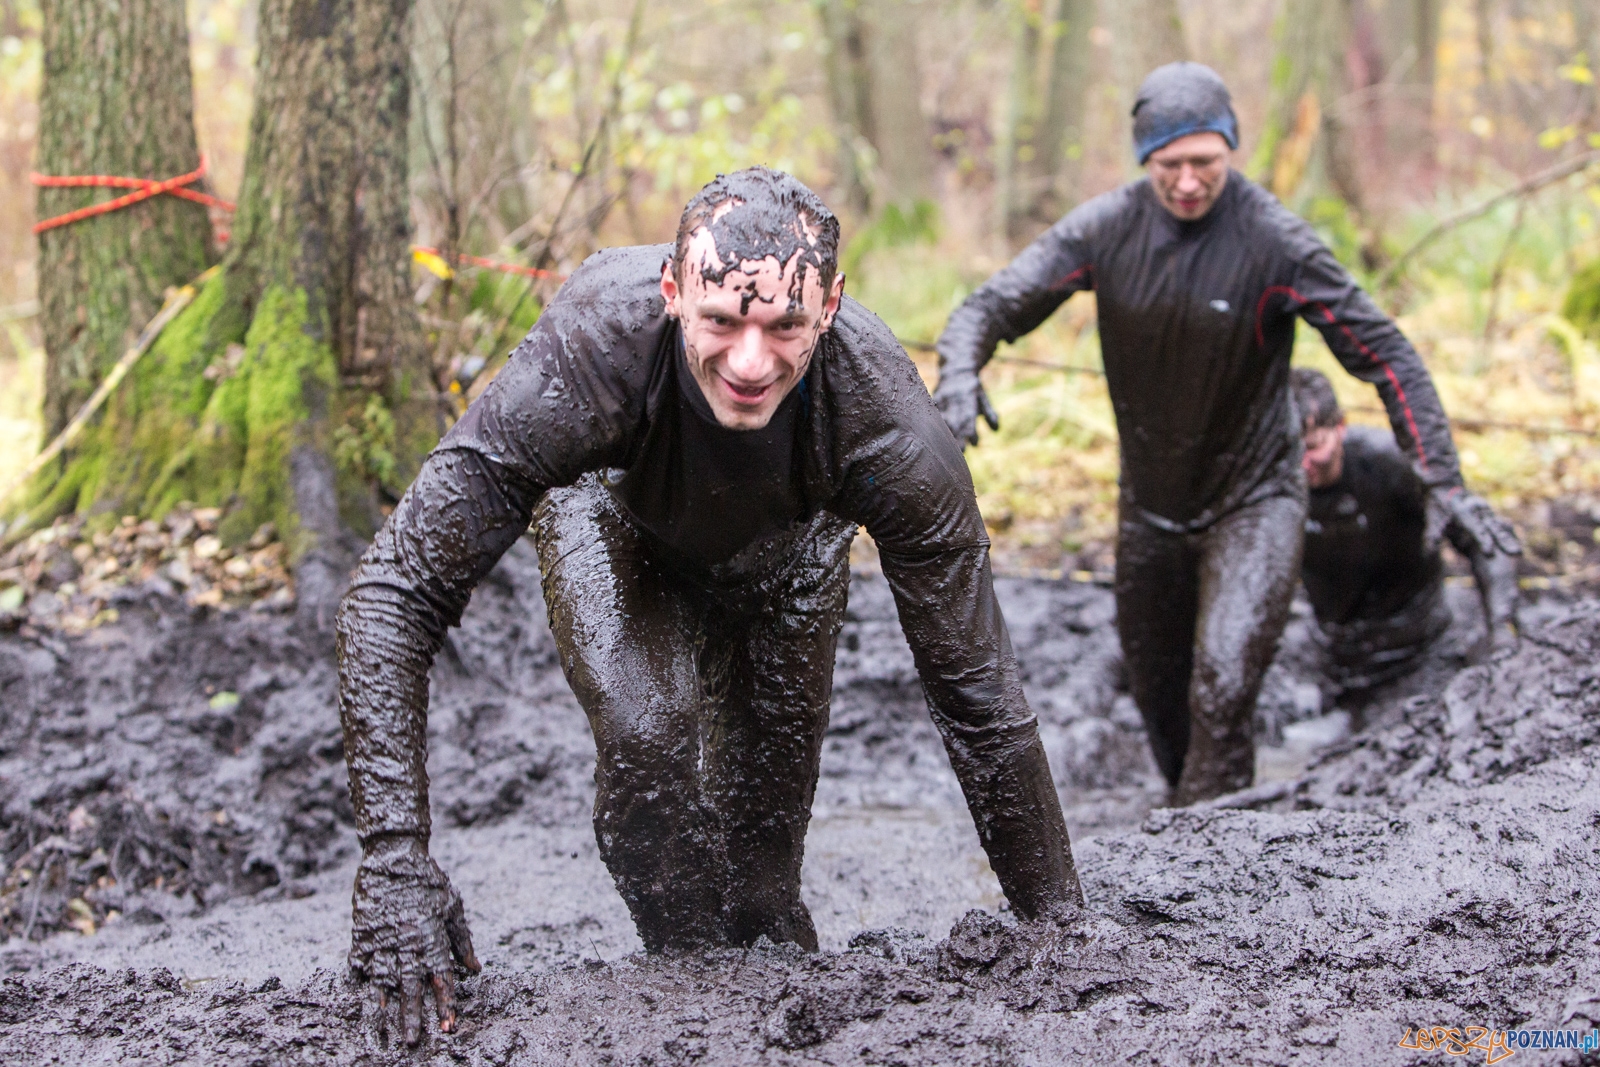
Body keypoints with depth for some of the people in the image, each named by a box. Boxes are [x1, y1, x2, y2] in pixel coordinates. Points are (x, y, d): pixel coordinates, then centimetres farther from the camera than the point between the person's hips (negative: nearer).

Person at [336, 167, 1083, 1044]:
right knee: (647, 735, -27)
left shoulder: (892, 434, -41)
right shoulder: (588, 352, -45)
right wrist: (394, 863, -49)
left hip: (784, 541, 1)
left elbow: (978, 692, -30)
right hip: (614, 513, -1)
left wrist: (1060, 931, -28)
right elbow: (395, 593, -41)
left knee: (765, 832, 4)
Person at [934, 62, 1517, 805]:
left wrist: (1442, 480, -22)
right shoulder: (1106, 229, -12)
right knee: (1158, 702, 17)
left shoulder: (1273, 241, -20)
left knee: (1222, 689, -23)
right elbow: (992, 305, -11)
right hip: (1150, 507, 4)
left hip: (1254, 501, -4)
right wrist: (960, 374, -34)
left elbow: (1383, 355, -16)